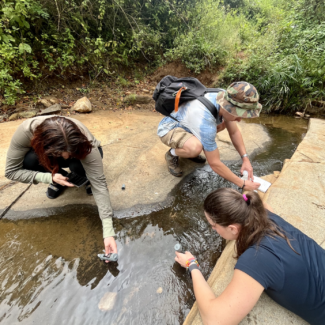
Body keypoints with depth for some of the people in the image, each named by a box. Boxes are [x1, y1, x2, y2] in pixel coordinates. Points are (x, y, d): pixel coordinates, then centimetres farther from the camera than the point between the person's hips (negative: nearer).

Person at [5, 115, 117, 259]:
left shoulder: (84, 143, -41)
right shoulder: (25, 131, -36)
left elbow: (99, 184, -42)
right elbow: (11, 171, -23)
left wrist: (108, 232, -46)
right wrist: (50, 177, -40)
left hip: (79, 151, -2)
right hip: (47, 155, 2)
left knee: (77, 166, -36)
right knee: (29, 161, -29)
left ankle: (87, 177, 1)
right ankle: (59, 180, 2)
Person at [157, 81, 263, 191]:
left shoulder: (225, 98, -17)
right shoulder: (205, 122, -39)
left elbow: (234, 132, -2)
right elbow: (214, 163, -30)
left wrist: (245, 159, -9)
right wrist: (242, 184, -21)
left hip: (185, 121, 8)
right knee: (195, 148, -38)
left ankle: (188, 148, 10)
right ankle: (172, 154, -2)